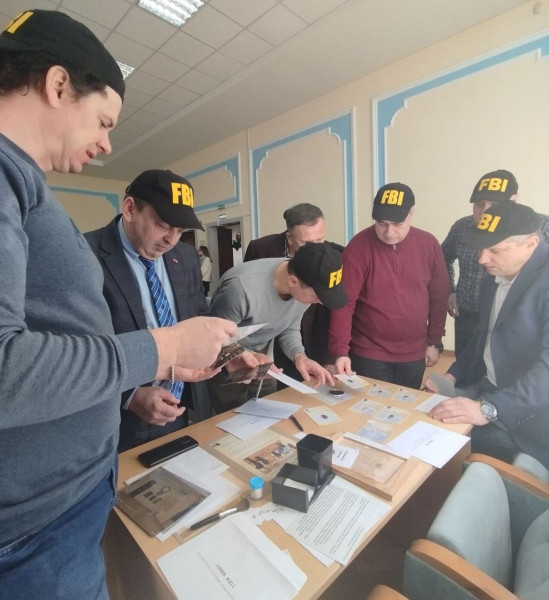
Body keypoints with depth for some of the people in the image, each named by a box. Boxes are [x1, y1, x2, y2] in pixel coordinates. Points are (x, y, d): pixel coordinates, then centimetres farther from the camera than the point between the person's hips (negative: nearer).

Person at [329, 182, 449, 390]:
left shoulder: (429, 244, -3)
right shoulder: (358, 247, -15)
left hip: (414, 354, 4)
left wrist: (434, 342, 7)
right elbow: (344, 303, -18)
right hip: (368, 354, -3)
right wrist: (340, 351, -24)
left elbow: (439, 297, 5)